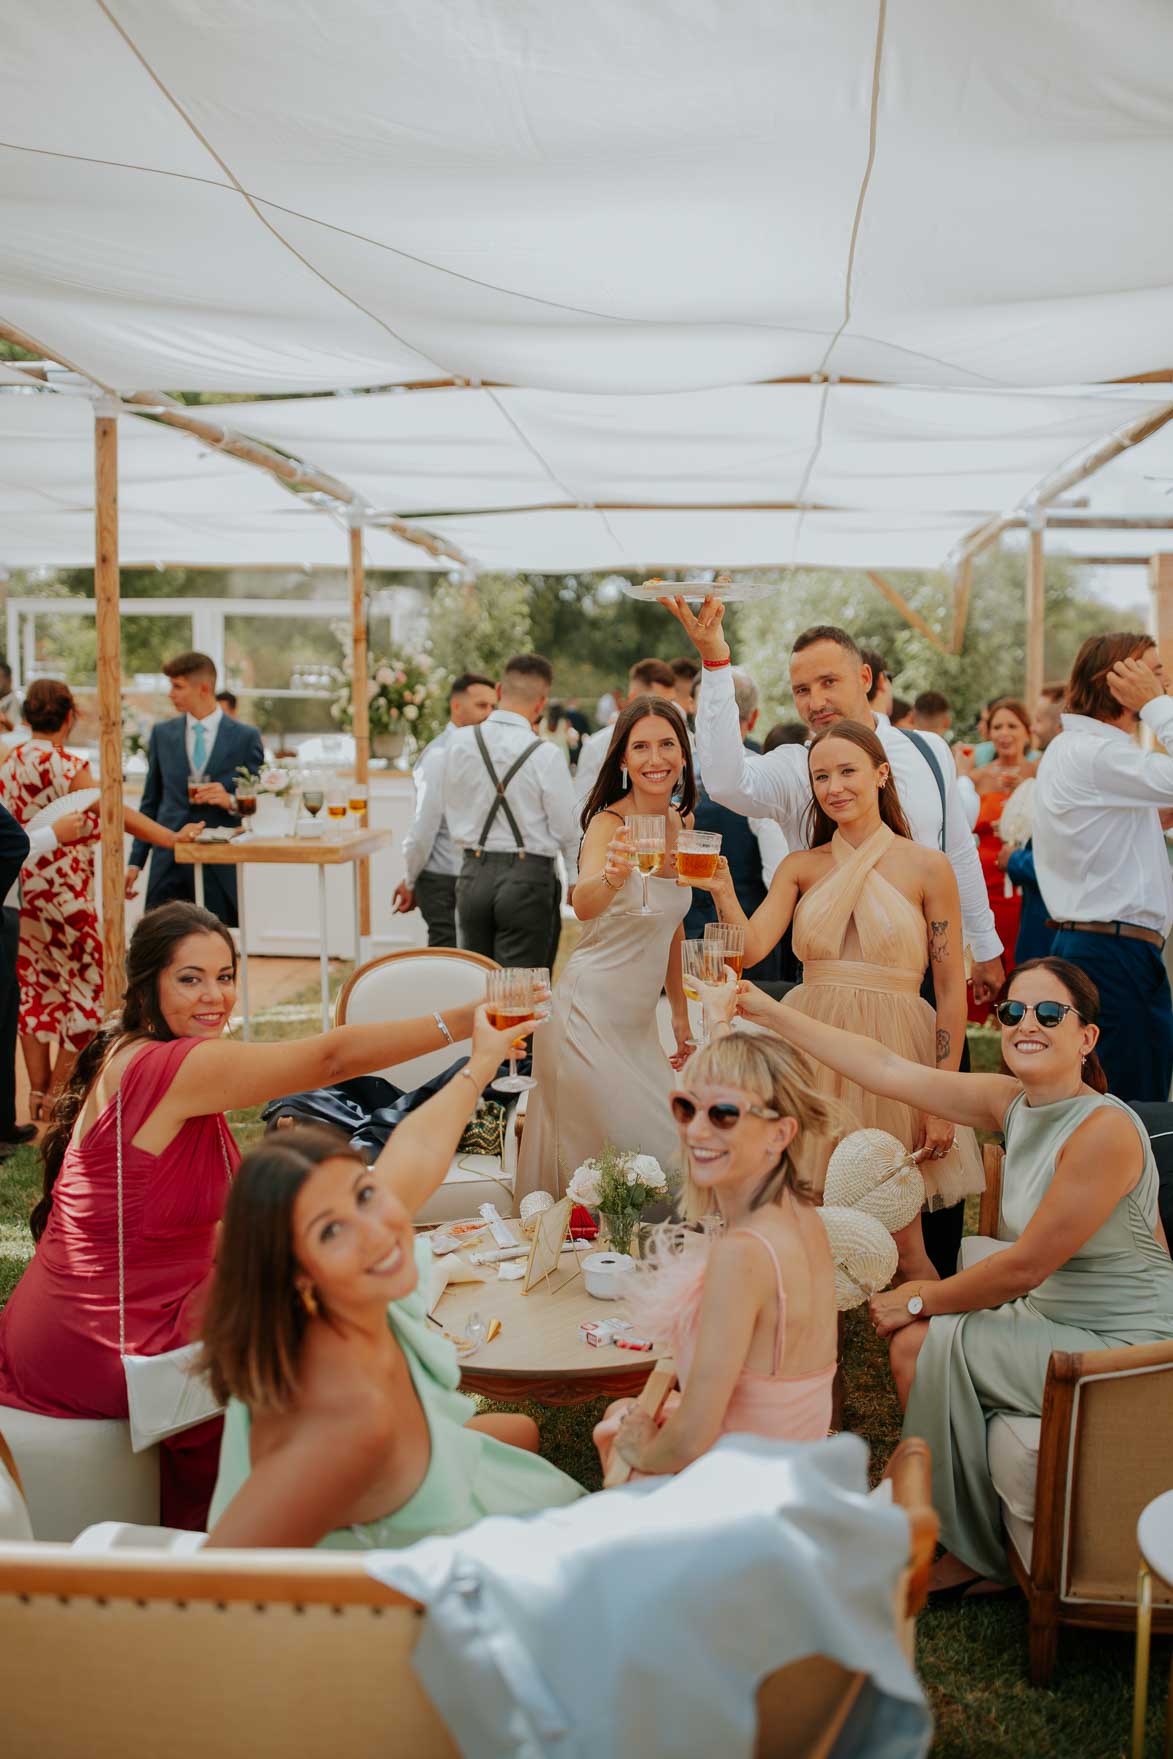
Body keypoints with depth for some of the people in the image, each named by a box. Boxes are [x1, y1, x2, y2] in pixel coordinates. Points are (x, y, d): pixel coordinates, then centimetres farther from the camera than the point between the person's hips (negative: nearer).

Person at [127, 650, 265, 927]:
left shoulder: (246, 737, 1)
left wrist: (231, 801, -17)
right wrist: (136, 861, 9)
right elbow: (150, 801, 14)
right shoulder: (162, 733, 10)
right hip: (169, 862, 2)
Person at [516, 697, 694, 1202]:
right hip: (589, 1015, -7)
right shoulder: (609, 822, -16)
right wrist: (611, 875, -58)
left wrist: (680, 1012, 18)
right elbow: (583, 907, -37)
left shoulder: (680, 821, 5)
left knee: (669, 1153, 10)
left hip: (640, 1022, 7)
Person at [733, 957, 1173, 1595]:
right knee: (916, 1338, 2)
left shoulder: (1105, 1130, -25)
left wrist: (921, 1301, -9)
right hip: (1056, 1316, 8)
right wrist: (770, 1012, -3)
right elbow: (889, 1071, -1)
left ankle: (979, 1554, 9)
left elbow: (1025, 1267, -22)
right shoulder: (1013, 1102, -1)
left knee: (926, 1344, -12)